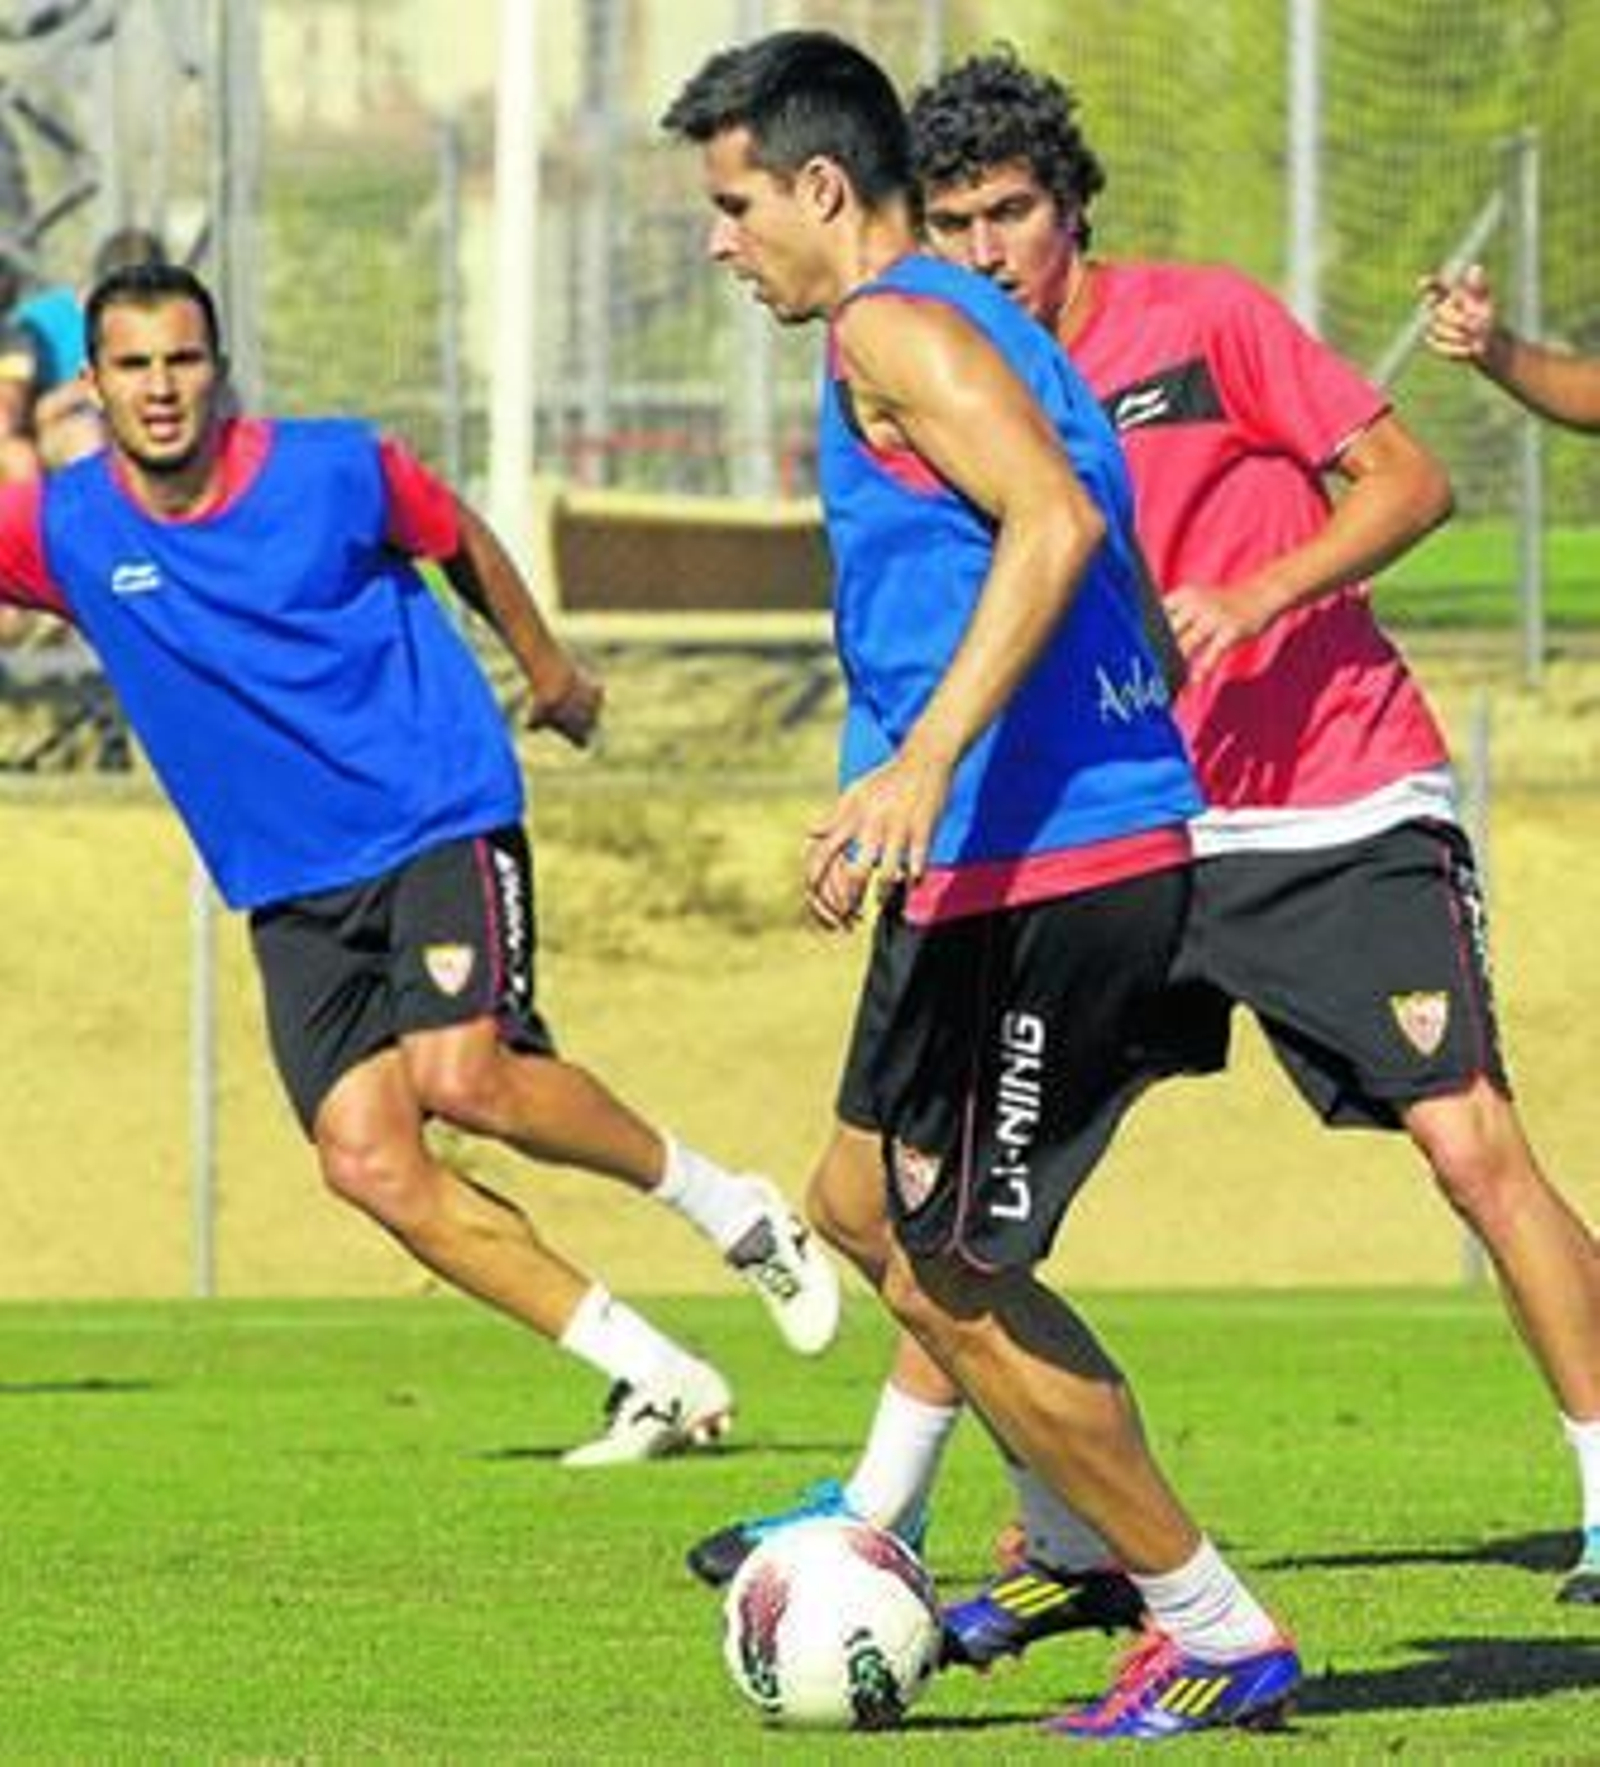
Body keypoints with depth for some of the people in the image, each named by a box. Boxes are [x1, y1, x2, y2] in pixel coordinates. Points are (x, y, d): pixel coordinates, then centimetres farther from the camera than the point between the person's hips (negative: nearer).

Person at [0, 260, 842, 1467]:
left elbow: (461, 542, 11)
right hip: (291, 892, 4)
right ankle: (656, 1379, -3)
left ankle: (731, 1209, -3)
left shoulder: (334, 468, -7)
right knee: (367, 1159, -11)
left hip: (440, 824, -3)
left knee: (462, 1075, -26)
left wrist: (548, 671, 23)